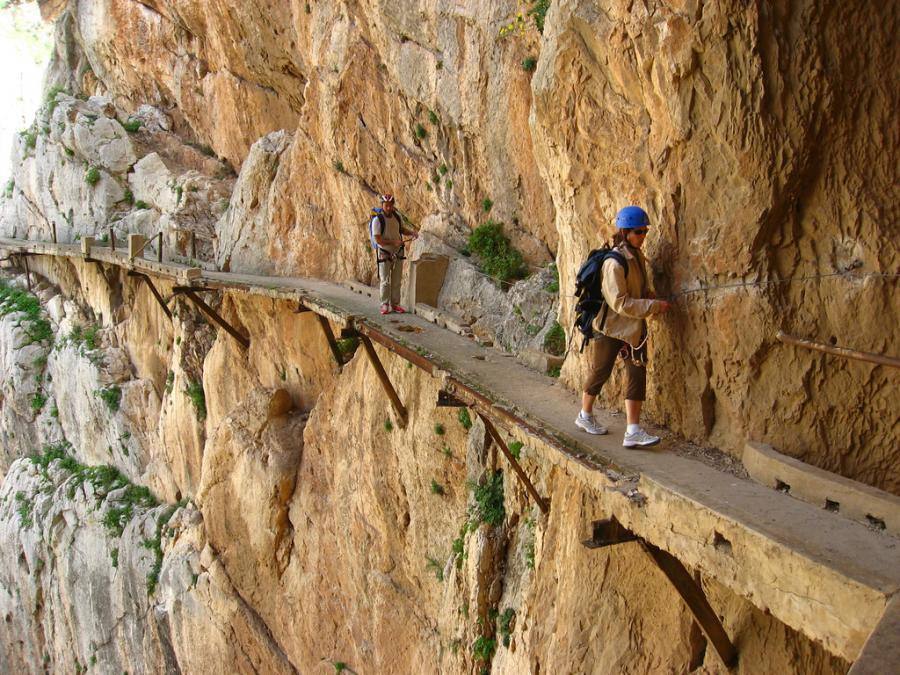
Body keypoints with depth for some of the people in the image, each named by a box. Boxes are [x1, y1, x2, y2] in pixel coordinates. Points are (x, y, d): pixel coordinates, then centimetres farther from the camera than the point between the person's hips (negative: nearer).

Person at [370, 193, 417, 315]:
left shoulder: (397, 216, -3)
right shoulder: (377, 220, -20)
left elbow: (402, 229, 13)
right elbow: (378, 240, -24)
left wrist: (411, 233, -7)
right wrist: (394, 242, -31)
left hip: (398, 253, 5)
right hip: (384, 254, -5)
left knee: (396, 281, 7)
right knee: (385, 282, -3)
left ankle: (395, 304, 15)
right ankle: (385, 306, 6)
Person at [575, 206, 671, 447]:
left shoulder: (637, 256, 4)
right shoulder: (614, 262, -22)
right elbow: (620, 303, -25)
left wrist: (649, 295, 1)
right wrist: (654, 306, -23)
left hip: (633, 327, 7)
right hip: (610, 327, -7)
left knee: (637, 374, 0)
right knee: (601, 372, 10)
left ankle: (633, 432, 3)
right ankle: (585, 416, 33)